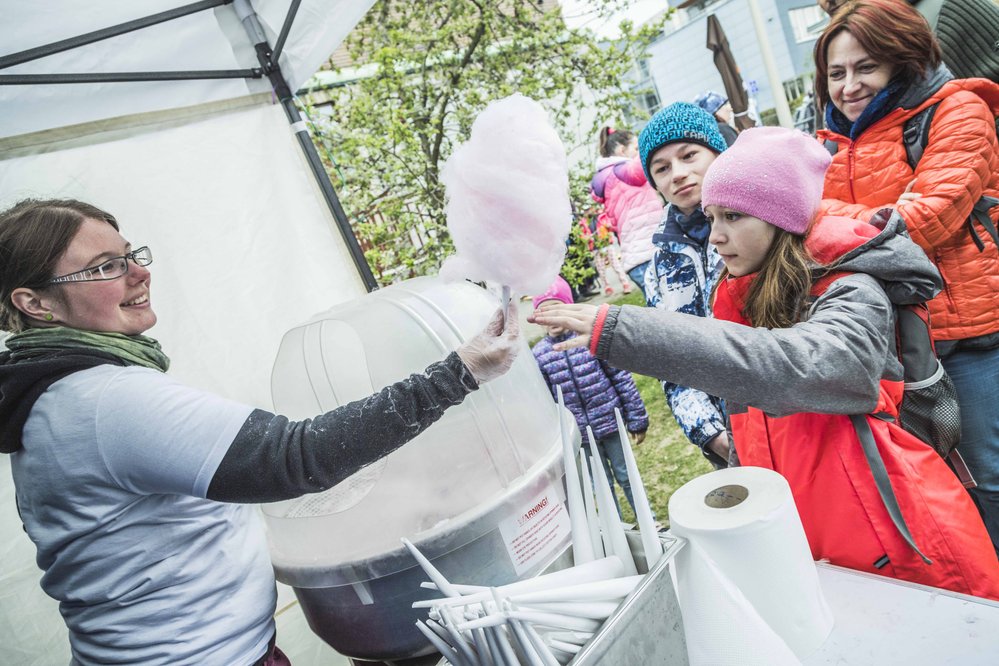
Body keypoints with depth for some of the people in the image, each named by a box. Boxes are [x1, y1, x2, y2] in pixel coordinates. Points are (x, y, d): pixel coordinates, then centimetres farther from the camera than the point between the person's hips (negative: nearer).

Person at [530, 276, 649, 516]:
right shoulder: (539, 354, -6)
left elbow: (622, 379, -6)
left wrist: (637, 420, -3)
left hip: (611, 422, -1)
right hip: (579, 433, 1)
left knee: (626, 476, 14)